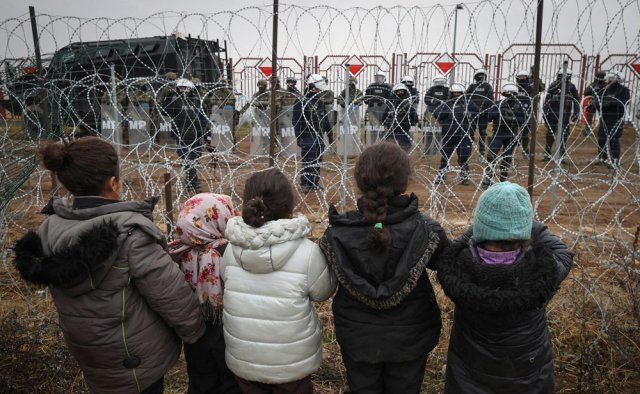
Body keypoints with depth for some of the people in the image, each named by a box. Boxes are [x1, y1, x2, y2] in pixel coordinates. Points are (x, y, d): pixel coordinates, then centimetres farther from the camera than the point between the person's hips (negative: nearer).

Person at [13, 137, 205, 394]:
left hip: (86, 352, 6)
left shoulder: (51, 229, -7)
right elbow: (171, 295, -23)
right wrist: (196, 332, -7)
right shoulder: (130, 231, -28)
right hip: (138, 357, -6)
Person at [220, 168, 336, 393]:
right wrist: (326, 255, 7)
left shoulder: (231, 249, -14)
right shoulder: (306, 252, -23)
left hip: (243, 360, 3)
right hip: (293, 362, -2)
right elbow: (324, 292, -7)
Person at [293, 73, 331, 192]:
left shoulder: (320, 102, 11)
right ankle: (305, 184, 5)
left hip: (319, 137, 7)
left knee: (318, 161, 10)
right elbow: (296, 122, -12)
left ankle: (315, 182, 20)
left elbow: (325, 119, 18)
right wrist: (298, 137, -17)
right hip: (307, 137, -7)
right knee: (307, 161, -4)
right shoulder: (301, 102, -10)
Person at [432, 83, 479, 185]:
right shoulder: (446, 104, 5)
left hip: (463, 135, 0)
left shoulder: (468, 103, 7)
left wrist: (469, 114, -11)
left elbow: (478, 113, 2)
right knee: (445, 155, 6)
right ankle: (440, 175, 16)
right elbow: (436, 114, -6)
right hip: (448, 134, 0)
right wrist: (448, 112, -13)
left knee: (464, 156, 4)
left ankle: (464, 175, 17)